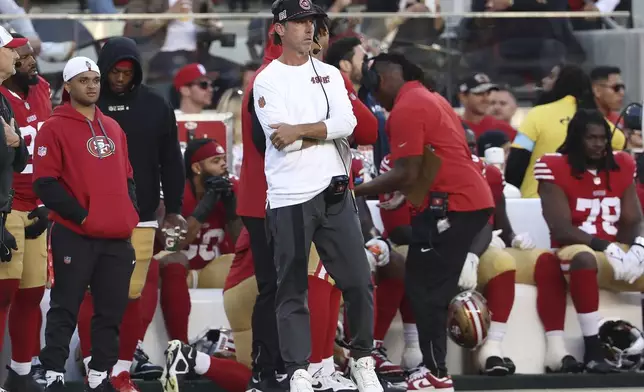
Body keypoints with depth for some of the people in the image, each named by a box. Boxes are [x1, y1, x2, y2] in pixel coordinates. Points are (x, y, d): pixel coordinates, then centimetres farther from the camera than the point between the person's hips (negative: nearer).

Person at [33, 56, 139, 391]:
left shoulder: (113, 128, 16)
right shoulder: (56, 128, -5)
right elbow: (45, 183, -11)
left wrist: (130, 210, 7)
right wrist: (80, 215, -13)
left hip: (116, 237, 6)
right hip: (74, 237, -6)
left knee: (111, 310, 7)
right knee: (65, 309, -4)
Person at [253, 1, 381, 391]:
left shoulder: (330, 75, 12)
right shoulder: (267, 81, -2)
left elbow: (347, 123, -5)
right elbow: (280, 140, -15)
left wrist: (301, 131, -15)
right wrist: (325, 131, -8)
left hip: (334, 194, 4)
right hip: (290, 199, -4)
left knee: (359, 282, 4)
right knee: (293, 292, 0)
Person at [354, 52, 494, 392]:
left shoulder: (406, 109, -11)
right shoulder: (430, 100, 20)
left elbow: (407, 175, -17)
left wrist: (356, 191, -8)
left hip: (450, 205, -10)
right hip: (472, 199, 10)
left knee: (423, 288, -6)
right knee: (431, 287, 13)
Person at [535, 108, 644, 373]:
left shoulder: (622, 166, 10)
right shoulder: (555, 169, -6)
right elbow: (561, 230, -14)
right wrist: (606, 246, -24)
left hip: (618, 253, 5)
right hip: (577, 253, -5)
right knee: (583, 257, -39)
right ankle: (593, 351, -38)